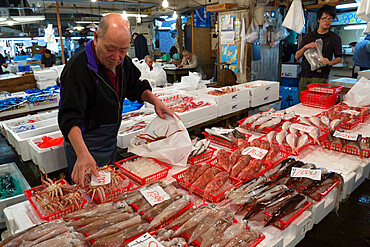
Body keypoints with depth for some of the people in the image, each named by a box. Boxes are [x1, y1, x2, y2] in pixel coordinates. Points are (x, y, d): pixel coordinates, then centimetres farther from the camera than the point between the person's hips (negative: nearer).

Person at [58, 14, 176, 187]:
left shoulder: (122, 61, -3)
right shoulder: (78, 68, -27)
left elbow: (136, 87, 11)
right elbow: (70, 117, -33)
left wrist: (155, 101, -8)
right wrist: (83, 154, -47)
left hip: (111, 142, 8)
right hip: (83, 145, -7)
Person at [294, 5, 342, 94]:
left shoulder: (335, 38, 10)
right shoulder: (308, 36, 15)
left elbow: (339, 58, 11)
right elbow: (297, 57, 12)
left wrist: (329, 62, -10)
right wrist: (305, 47, -6)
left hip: (319, 77, -2)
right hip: (304, 76, 3)